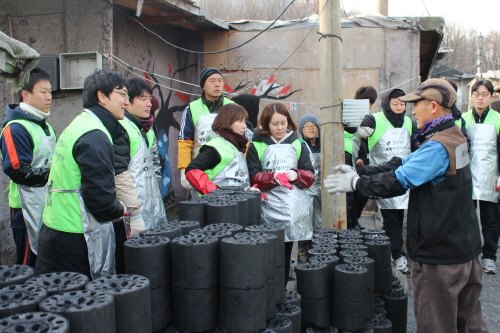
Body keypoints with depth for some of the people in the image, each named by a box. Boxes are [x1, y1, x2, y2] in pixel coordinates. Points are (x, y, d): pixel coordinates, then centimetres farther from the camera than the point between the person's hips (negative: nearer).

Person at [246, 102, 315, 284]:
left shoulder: (298, 145, 11)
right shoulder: (256, 146, 3)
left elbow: (310, 176, 7)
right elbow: (253, 178, -3)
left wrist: (296, 175, -14)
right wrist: (274, 177, -20)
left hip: (293, 208, 3)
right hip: (268, 208, -2)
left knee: (286, 255, 10)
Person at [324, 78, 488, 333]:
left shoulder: (438, 147, -23)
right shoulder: (454, 136, 10)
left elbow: (398, 181, -27)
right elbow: (404, 164, 6)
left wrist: (355, 183, -15)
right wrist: (359, 172, -1)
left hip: (439, 254, -10)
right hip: (465, 246, 10)